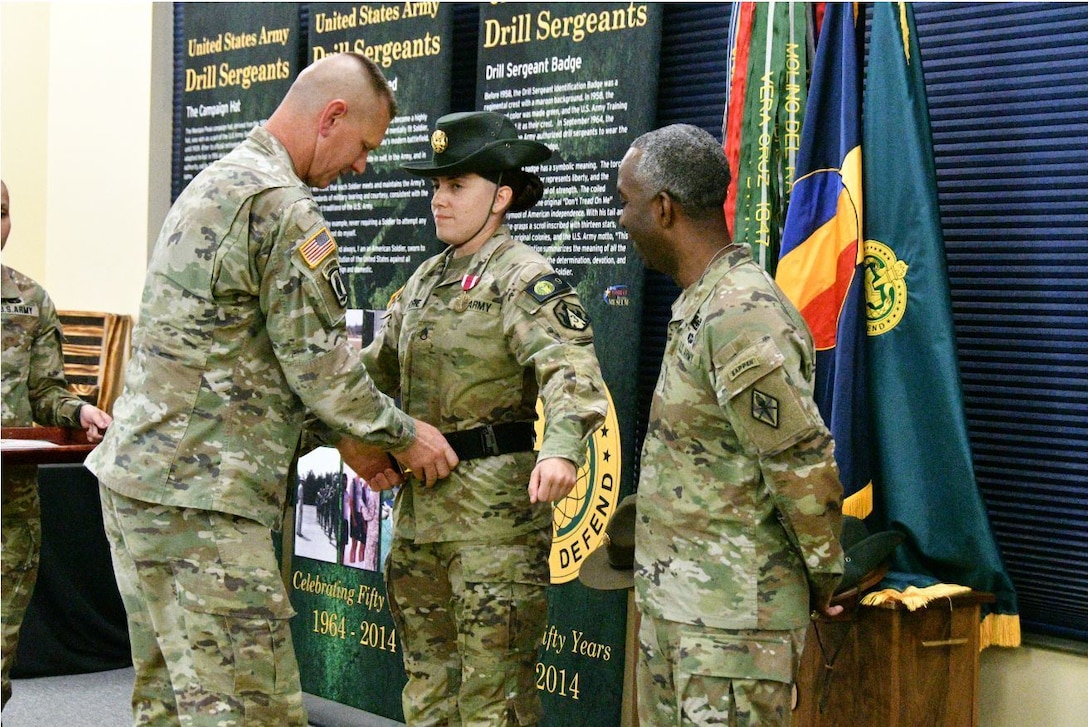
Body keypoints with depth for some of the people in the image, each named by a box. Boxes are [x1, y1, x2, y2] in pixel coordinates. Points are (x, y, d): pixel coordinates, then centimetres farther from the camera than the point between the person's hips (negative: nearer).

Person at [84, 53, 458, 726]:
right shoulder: (283, 207, -13)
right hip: (201, 494, -10)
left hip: (136, 474, 11)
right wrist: (403, 435, 4)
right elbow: (318, 361, -12)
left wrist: (343, 435, 19)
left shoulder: (213, 184, 18)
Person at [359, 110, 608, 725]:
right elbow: (379, 367, 27)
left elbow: (572, 371, -25)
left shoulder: (523, 278, -10)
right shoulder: (427, 280, 17)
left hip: (496, 509, -8)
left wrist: (561, 450, -43)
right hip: (419, 507, 9)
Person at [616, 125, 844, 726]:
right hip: (670, 606, 10)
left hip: (729, 621, -10)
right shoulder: (699, 304, 12)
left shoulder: (742, 319, -22)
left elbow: (805, 469, -20)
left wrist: (822, 580, -9)